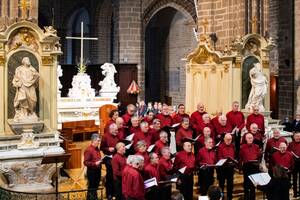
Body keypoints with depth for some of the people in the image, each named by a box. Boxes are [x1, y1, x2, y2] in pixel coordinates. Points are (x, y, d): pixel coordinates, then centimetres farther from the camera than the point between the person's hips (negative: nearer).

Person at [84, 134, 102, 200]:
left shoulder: (97, 149, 9)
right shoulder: (88, 150, -18)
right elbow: (85, 162, -21)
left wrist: (101, 161, 5)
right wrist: (95, 164, -27)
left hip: (98, 170, 8)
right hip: (92, 171, -8)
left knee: (96, 187, 20)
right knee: (91, 188, 2)